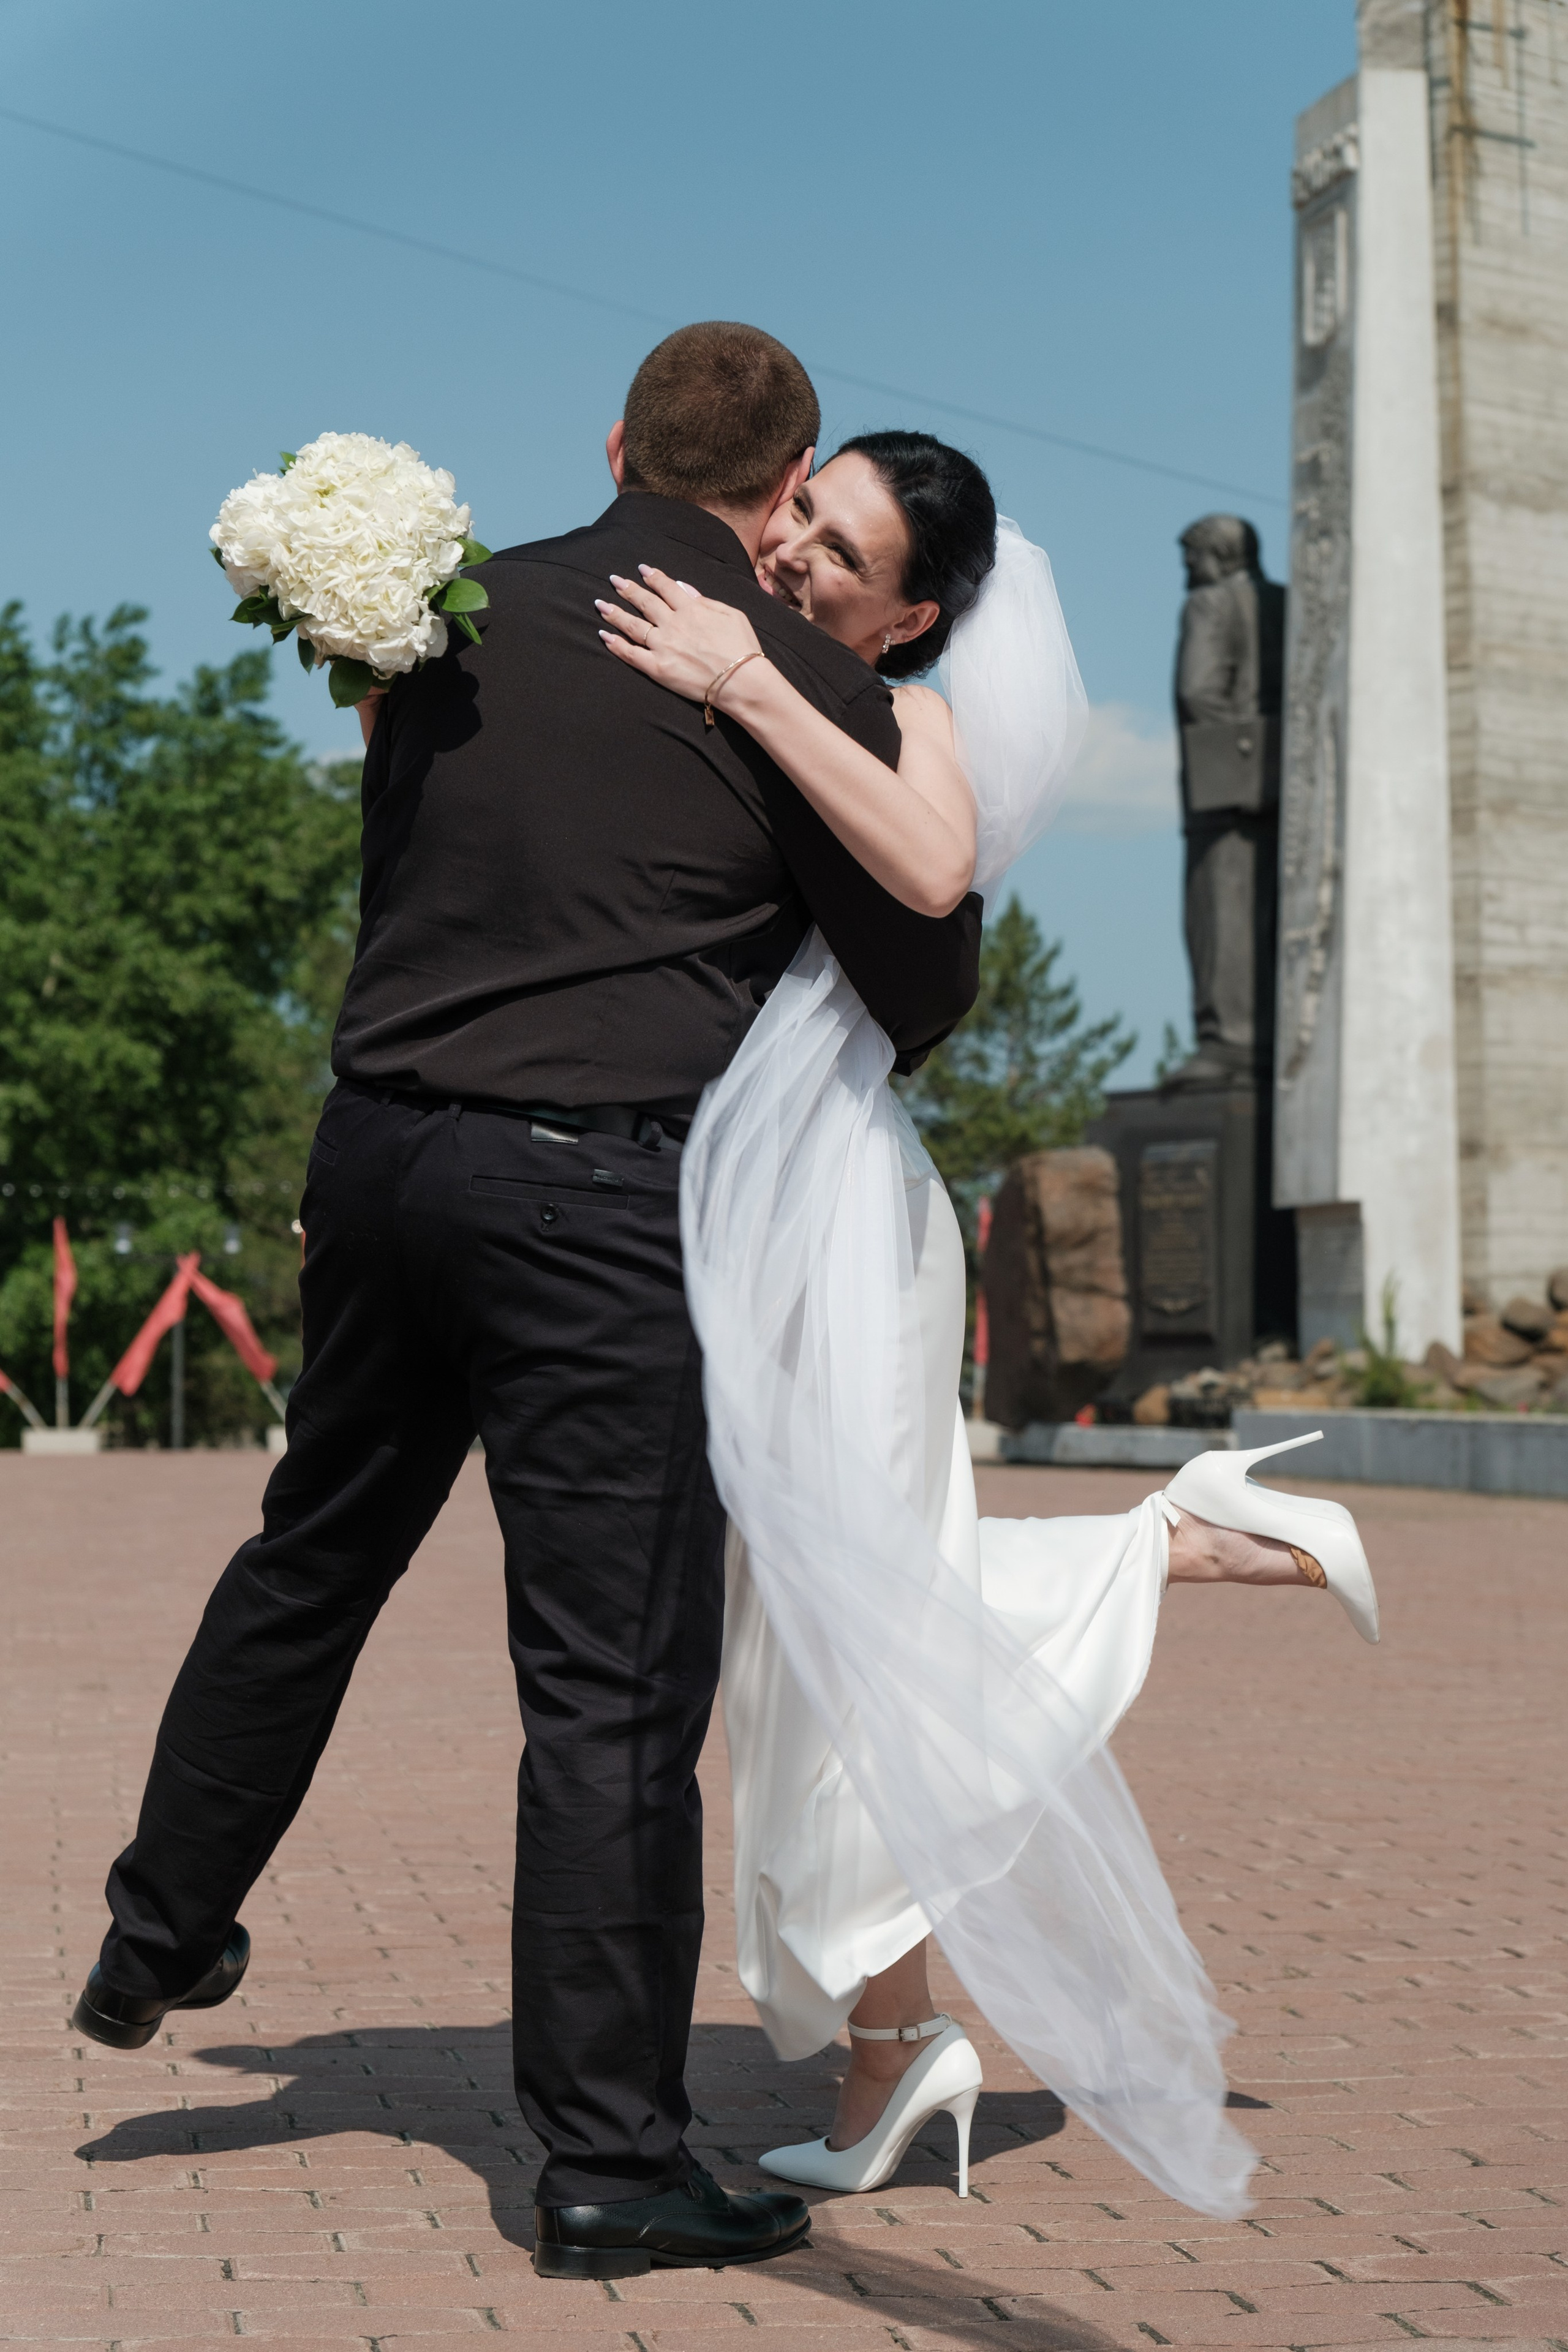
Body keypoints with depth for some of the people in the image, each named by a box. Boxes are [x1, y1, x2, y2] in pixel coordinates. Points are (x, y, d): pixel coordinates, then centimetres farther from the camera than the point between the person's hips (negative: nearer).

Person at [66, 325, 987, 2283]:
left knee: (312, 1553, 24)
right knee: (614, 1678, 0)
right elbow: (927, 981, 3)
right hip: (596, 1190, -6)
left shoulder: (466, 616, 10)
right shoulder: (804, 680, -4)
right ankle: (608, 2164, 7)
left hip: (380, 1142, 6)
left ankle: (158, 1938, 42)